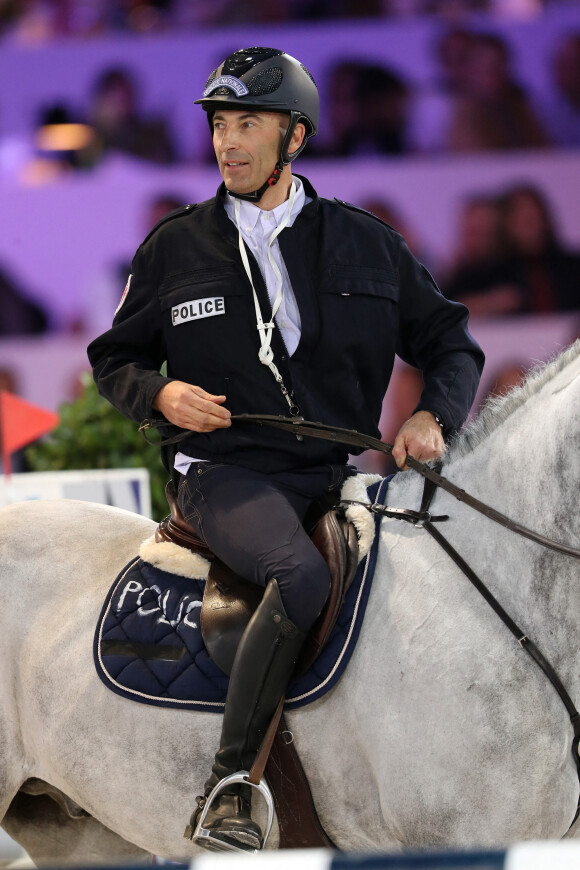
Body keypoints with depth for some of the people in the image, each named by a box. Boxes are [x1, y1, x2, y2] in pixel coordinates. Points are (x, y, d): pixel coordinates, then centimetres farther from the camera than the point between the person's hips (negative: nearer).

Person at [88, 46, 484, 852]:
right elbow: (115, 359, 17)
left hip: (334, 474, 3)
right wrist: (161, 394, -6)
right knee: (302, 575, -35)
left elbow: (450, 343, 17)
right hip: (226, 473, -3)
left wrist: (434, 415, -4)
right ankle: (230, 782, -29)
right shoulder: (176, 247, 9)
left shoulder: (366, 244, 11)